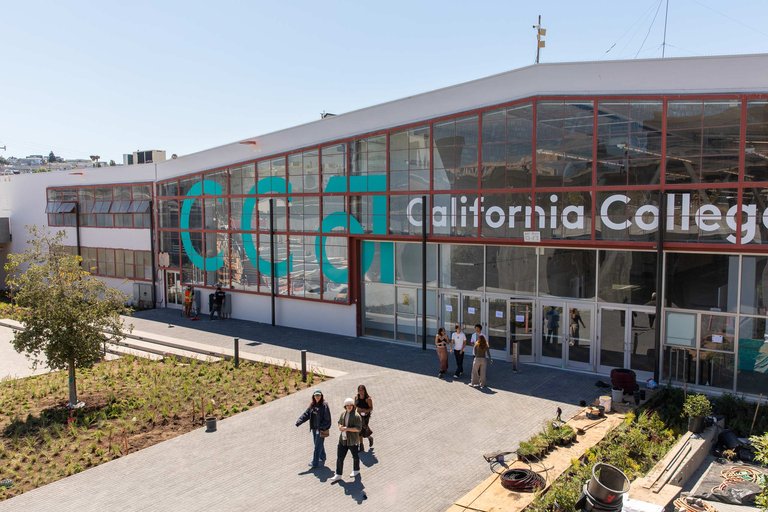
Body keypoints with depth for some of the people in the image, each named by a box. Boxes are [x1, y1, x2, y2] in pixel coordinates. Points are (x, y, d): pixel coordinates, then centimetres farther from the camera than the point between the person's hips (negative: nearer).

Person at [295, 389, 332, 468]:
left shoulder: (324, 405, -12)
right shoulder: (312, 405, 8)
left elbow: (327, 418, -15)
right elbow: (306, 414, 4)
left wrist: (322, 426, -23)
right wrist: (299, 421, -9)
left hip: (321, 429, -7)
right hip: (314, 429, 7)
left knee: (318, 446, -4)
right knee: (319, 445, 19)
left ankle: (315, 463, 1)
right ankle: (322, 459, 34)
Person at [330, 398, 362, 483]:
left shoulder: (356, 416, -16)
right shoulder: (343, 414, 4)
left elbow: (358, 428, -21)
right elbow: (339, 422, 19)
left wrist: (347, 428, -26)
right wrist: (340, 426, -5)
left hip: (352, 440, -5)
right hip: (343, 439, 5)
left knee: (355, 456, 16)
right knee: (339, 457, 2)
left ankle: (356, 470, 38)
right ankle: (338, 475, 10)